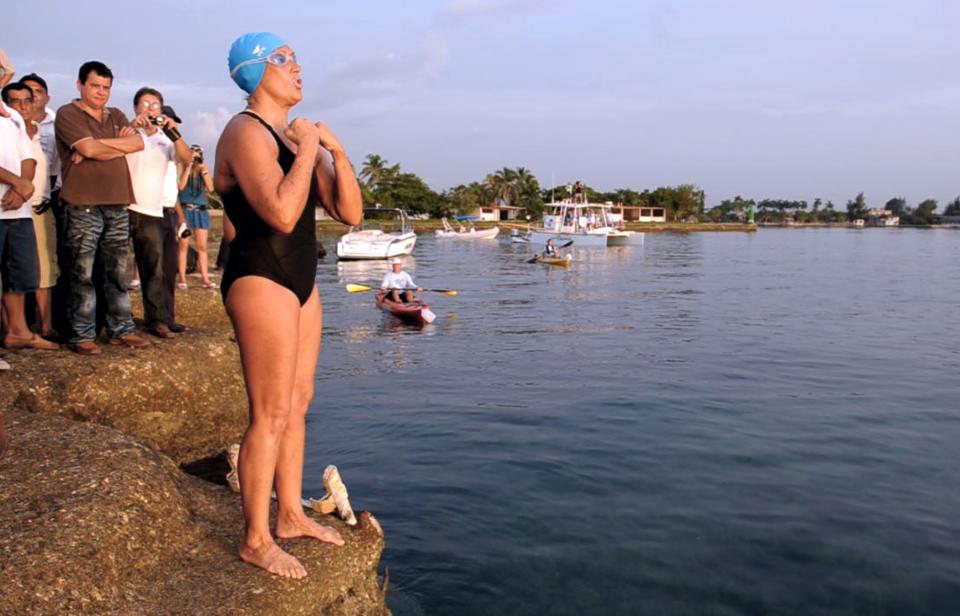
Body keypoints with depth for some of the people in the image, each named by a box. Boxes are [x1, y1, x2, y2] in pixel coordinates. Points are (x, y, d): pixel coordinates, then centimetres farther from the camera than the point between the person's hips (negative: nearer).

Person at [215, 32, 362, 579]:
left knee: (297, 404, 13)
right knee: (271, 416, -6)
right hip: (261, 282, -9)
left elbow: (350, 213, 7)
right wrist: (308, 150, -17)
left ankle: (290, 515, 26)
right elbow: (282, 213, -28)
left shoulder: (301, 137, 15)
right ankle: (256, 539, 6)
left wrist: (336, 149, -3)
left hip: (300, 282, 9)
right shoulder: (246, 134, -11)